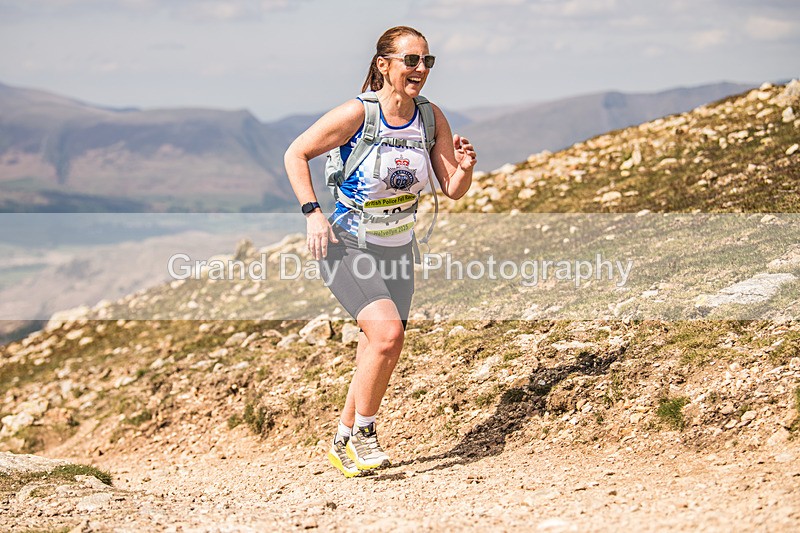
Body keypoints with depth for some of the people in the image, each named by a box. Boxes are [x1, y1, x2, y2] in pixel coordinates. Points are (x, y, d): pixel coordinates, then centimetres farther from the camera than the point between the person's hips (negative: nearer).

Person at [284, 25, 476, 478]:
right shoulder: (356, 114, -17)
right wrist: (313, 212, -17)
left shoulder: (432, 118, -3)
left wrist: (465, 167, -21)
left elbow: (453, 190, 1)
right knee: (387, 334, -24)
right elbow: (296, 154, -9)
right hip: (347, 248, -6)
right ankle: (364, 431, -3)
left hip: (398, 249, 6)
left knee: (381, 353, 11)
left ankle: (345, 442, 30)